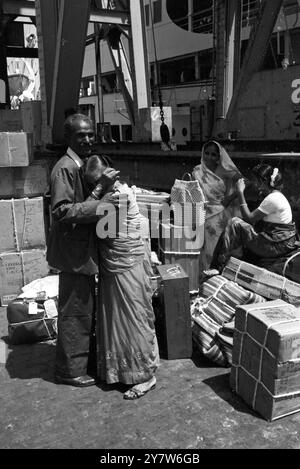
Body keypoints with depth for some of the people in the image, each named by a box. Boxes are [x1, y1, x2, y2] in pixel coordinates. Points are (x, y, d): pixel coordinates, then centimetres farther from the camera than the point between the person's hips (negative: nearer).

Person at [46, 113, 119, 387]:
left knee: (86, 309, 20)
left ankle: (86, 360, 36)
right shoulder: (65, 169, -17)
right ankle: (71, 370, 18)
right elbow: (61, 211, -25)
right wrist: (99, 199, -27)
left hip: (84, 251, 10)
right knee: (75, 313, 2)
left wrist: (102, 186, 3)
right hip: (74, 252, -10)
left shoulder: (85, 165, 13)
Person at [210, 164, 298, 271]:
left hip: (278, 246, -10)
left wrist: (240, 193, -12)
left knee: (235, 224, -13)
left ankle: (217, 267, -8)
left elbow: (249, 218, -16)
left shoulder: (273, 199, -19)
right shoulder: (276, 195, 12)